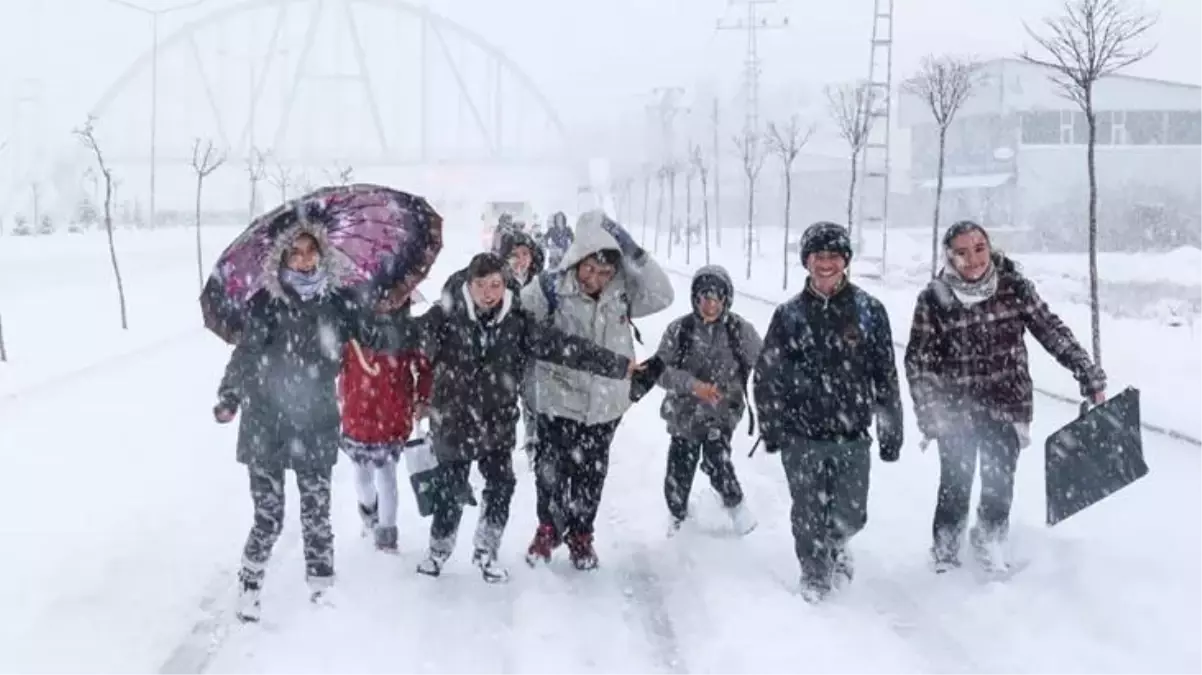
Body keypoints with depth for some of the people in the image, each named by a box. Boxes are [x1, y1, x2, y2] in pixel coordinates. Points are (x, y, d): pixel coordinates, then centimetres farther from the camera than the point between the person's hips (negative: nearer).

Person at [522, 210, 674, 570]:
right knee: (551, 469, 12)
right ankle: (548, 529, 35)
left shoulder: (622, 292, -7)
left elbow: (662, 295, -17)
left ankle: (580, 534, 34)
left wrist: (632, 253, -23)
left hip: (605, 402, 2)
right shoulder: (551, 288, -16)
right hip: (558, 397, -2)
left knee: (591, 473, 14)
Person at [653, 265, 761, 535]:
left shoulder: (740, 330, -8)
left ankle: (736, 505, 4)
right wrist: (693, 385, -22)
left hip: (723, 412, -1)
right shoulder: (679, 329, -8)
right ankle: (678, 519, 36)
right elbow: (661, 370, -9)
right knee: (678, 475, 7)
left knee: (716, 459, -24)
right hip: (684, 413, 2)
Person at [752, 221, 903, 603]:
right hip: (802, 436, 0)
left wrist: (890, 431, 1)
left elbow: (886, 375, 2)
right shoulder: (789, 314, 0)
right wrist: (771, 427, 2)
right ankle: (815, 574, 28)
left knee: (851, 515, 5)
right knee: (809, 516, 4)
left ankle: (835, 543, 39)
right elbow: (766, 375, 6)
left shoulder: (869, 311, -1)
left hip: (853, 435, 0)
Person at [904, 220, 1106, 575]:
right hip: (956, 411, -1)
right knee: (955, 487, 5)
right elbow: (918, 359, -7)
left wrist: (1089, 375, -8)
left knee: (999, 486, 9)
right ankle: (945, 558, 26)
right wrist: (930, 413, -13)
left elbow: (1052, 331, -3)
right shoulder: (934, 298, -11)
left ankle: (990, 547, 34)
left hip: (1007, 406, 1)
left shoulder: (1014, 286, -7)